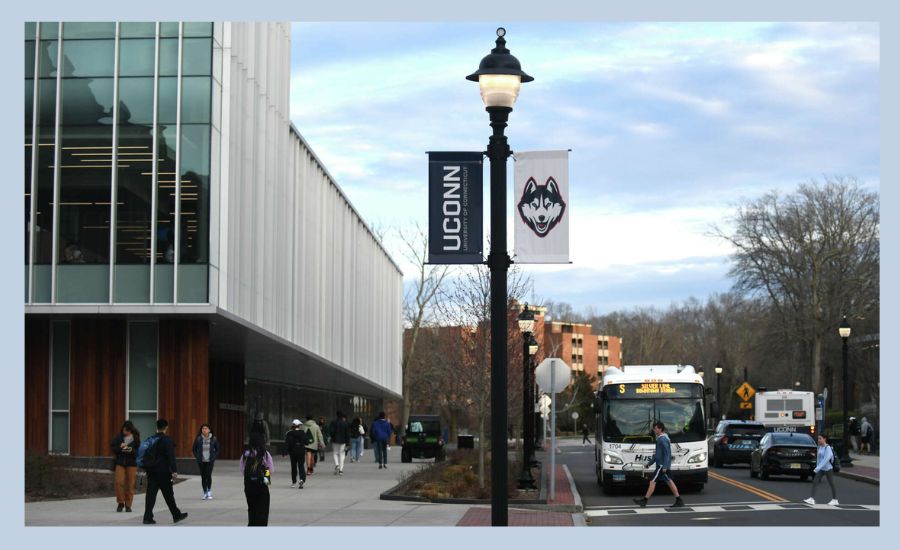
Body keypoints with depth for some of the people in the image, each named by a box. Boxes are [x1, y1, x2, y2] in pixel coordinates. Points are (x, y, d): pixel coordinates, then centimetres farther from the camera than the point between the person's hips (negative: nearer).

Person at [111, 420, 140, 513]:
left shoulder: (136, 438, -2)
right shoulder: (118, 437, 1)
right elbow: (112, 447, 1)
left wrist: (132, 450, -21)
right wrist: (119, 447, -18)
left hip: (131, 463, -1)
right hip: (120, 462, 1)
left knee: (130, 484, 1)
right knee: (119, 482, -12)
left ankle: (128, 505, 11)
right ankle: (120, 503, 4)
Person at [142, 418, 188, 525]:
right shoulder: (167, 441, -11)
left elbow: (145, 456, 14)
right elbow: (171, 458, -16)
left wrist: (147, 468, 22)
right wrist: (174, 471, -17)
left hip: (151, 472, 5)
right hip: (163, 472, -5)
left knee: (151, 494, 3)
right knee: (168, 495, 6)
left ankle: (148, 517, -4)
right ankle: (176, 515, 18)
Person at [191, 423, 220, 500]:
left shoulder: (213, 439, -3)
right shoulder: (198, 439, -3)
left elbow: (217, 449, 8)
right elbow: (193, 449, 8)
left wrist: (214, 457, -2)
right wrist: (197, 457, -1)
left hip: (210, 461, -1)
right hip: (201, 461, 1)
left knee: (208, 475, -15)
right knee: (203, 476, 4)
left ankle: (209, 491, 4)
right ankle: (205, 493, 15)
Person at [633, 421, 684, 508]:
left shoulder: (663, 439, -16)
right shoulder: (661, 438, 16)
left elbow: (667, 453, -21)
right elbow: (657, 453, 25)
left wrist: (664, 466, -24)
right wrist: (650, 462, 27)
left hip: (662, 465, -10)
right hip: (663, 465, 10)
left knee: (653, 481, -7)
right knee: (669, 481, 11)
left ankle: (645, 500, -4)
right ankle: (679, 501, 11)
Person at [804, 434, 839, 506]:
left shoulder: (828, 448, -16)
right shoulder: (819, 448, 7)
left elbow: (826, 459, -25)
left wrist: (818, 468, -30)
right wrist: (817, 468, 16)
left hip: (828, 469, -7)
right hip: (821, 469, 7)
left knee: (831, 484, 6)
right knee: (815, 482, -7)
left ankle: (835, 500, 19)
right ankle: (812, 499, -12)